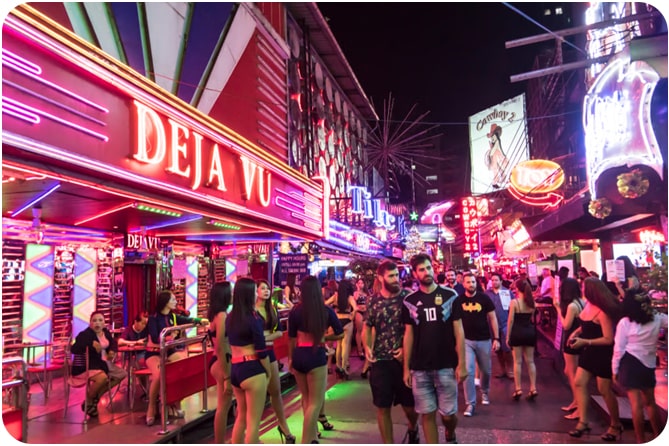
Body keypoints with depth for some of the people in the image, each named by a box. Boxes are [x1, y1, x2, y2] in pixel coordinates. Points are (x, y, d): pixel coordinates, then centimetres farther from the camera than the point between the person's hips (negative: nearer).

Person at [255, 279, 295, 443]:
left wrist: (265, 337, -13)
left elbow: (279, 332, 2)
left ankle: (283, 426, 28)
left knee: (276, 391, 13)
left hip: (269, 351, 5)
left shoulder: (272, 310, 7)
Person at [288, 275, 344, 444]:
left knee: (306, 399, 22)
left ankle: (312, 434, 36)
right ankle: (306, 441, 1)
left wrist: (290, 359, 16)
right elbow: (340, 334, 0)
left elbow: (291, 339, 4)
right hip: (316, 357, -3)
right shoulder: (326, 311, -7)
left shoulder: (295, 311, -3)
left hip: (299, 357, 4)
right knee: (315, 402, 6)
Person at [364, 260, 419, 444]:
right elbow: (367, 327, 10)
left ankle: (413, 430, 45)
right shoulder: (373, 300, 1)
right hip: (380, 361, 1)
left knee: (409, 405, 11)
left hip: (405, 359, -1)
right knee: (382, 407, 7)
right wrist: (367, 347, -7)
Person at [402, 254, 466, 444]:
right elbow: (408, 335, 5)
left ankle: (450, 437, 40)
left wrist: (461, 363, -6)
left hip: (446, 366, -1)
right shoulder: (409, 301, 1)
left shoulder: (450, 296, -2)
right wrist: (406, 368, 3)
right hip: (420, 369, 1)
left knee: (448, 414, 7)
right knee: (427, 414, 7)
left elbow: (458, 331, -1)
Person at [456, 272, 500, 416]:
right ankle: (470, 403, 1)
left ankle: (485, 392, 43)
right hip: (466, 340, 0)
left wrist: (496, 338, -7)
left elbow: (492, 318, -2)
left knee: (486, 370, 15)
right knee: (468, 371, -9)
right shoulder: (459, 300, -4)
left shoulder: (484, 298, -6)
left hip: (484, 340, 1)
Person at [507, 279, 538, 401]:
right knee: (530, 361, 10)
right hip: (530, 332, 4)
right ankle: (533, 388, 8)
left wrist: (508, 336, -4)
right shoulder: (531, 302, 3)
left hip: (517, 333, -4)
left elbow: (511, 320, -10)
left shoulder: (514, 302, -11)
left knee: (517, 361, 3)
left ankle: (518, 389, 5)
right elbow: (532, 317, 11)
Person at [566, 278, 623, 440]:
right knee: (579, 383, 4)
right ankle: (583, 421, 10)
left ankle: (616, 425, 26)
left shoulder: (602, 312, -25)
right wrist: (576, 332, 0)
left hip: (603, 354, -8)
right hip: (589, 352, 8)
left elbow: (608, 339, -24)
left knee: (604, 390, 5)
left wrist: (584, 342, -25)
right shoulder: (588, 305, 1)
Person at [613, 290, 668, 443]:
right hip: (649, 365, 4)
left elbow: (619, 349, -6)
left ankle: (641, 440, 6)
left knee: (636, 404, 0)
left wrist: (615, 370, 2)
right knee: (650, 402, 18)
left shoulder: (625, 322, -9)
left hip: (630, 363, -4)